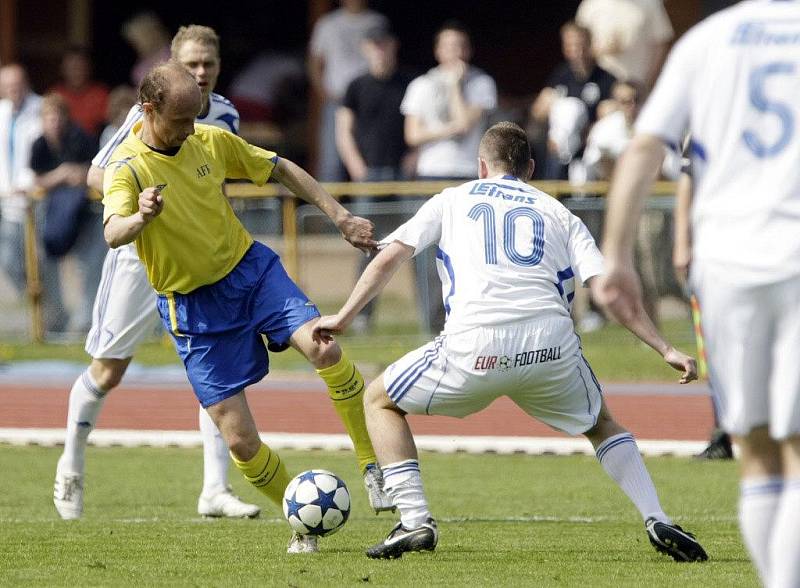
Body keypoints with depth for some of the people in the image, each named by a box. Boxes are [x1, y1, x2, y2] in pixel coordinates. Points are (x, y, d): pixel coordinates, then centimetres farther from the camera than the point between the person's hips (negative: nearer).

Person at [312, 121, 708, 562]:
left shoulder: (453, 200, 24)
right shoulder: (557, 213, 24)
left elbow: (388, 257, 16)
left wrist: (343, 317, 24)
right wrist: (664, 349, 12)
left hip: (473, 345, -2)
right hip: (552, 343, 2)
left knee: (380, 401, 22)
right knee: (602, 426, 30)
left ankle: (414, 521, 7)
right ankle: (657, 521, 10)